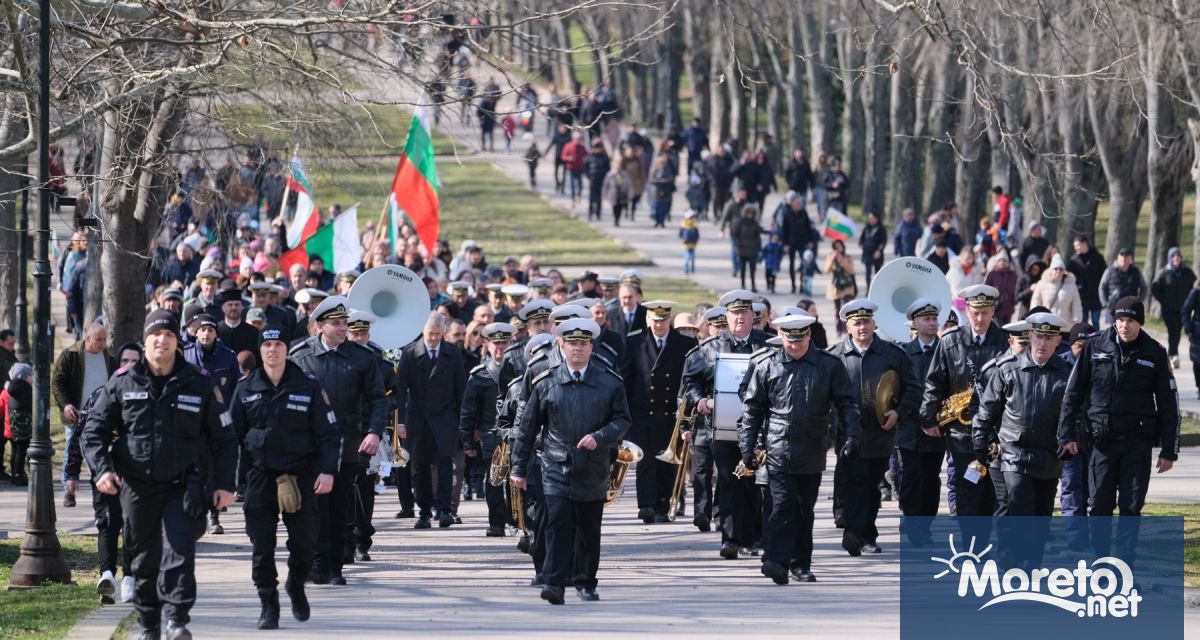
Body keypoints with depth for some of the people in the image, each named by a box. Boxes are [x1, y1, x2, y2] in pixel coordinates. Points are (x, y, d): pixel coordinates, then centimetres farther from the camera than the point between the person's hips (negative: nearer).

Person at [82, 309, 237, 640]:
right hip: (136, 486, 2)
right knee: (145, 559, 9)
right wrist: (102, 468, -12)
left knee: (179, 550, -19)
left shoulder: (198, 385, 3)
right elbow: (94, 430, 5)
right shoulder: (122, 384, 3)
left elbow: (223, 438, 8)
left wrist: (224, 483, 1)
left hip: (182, 485, -2)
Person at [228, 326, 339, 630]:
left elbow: (328, 432, 1)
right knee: (262, 544, -3)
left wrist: (327, 471, -9)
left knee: (304, 541, 0)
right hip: (261, 476, 1)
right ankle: (268, 605, 5)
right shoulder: (246, 389, 4)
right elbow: (233, 434, 9)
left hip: (300, 476, -1)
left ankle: (296, 584, 30)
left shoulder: (308, 386, 0)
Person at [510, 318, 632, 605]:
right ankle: (554, 584, -18)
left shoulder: (610, 383, 4)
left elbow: (622, 420, 5)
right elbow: (527, 427, 7)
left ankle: (585, 583, 24)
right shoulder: (545, 383, 3)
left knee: (589, 530, 10)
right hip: (556, 468, -2)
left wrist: (599, 438, -14)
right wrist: (518, 467, 5)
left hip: (593, 470, 2)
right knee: (557, 524, -14)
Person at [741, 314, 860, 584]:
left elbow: (847, 404, 6)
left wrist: (851, 437, -5)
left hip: (813, 454, 2)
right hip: (779, 450, -2)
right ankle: (776, 561, -20)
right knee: (783, 504, -14)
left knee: (805, 508, 10)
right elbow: (752, 409, 7)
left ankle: (800, 564, 19)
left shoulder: (829, 366, 4)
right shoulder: (766, 367, 3)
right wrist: (747, 446, 1)